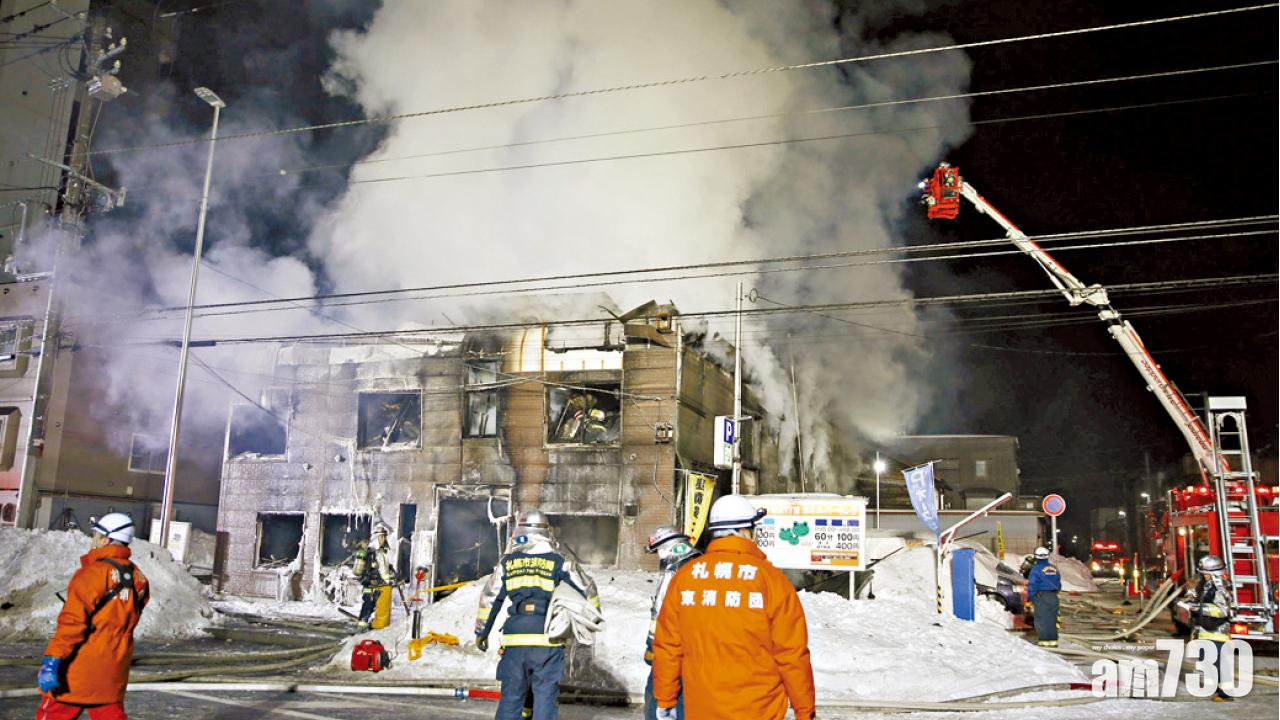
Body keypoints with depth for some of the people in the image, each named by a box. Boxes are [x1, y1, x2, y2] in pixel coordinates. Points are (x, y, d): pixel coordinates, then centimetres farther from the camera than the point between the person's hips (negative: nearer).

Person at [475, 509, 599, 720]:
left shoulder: (508, 561, 8)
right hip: (547, 640, -2)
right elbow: (587, 589, 9)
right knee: (545, 696, 3)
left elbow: (489, 597, 11)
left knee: (511, 696, 11)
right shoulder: (558, 561, 3)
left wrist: (481, 631, 22)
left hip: (514, 640, 2)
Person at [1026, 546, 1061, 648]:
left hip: (1041, 597, -5)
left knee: (1042, 619, -2)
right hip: (1053, 597, 5)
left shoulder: (1036, 569, -9)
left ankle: (1044, 640, -5)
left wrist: (1029, 598, -5)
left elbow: (1032, 585, -11)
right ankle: (1053, 639, 9)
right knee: (1052, 619, 9)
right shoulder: (1054, 568, 9)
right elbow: (1059, 584, 16)